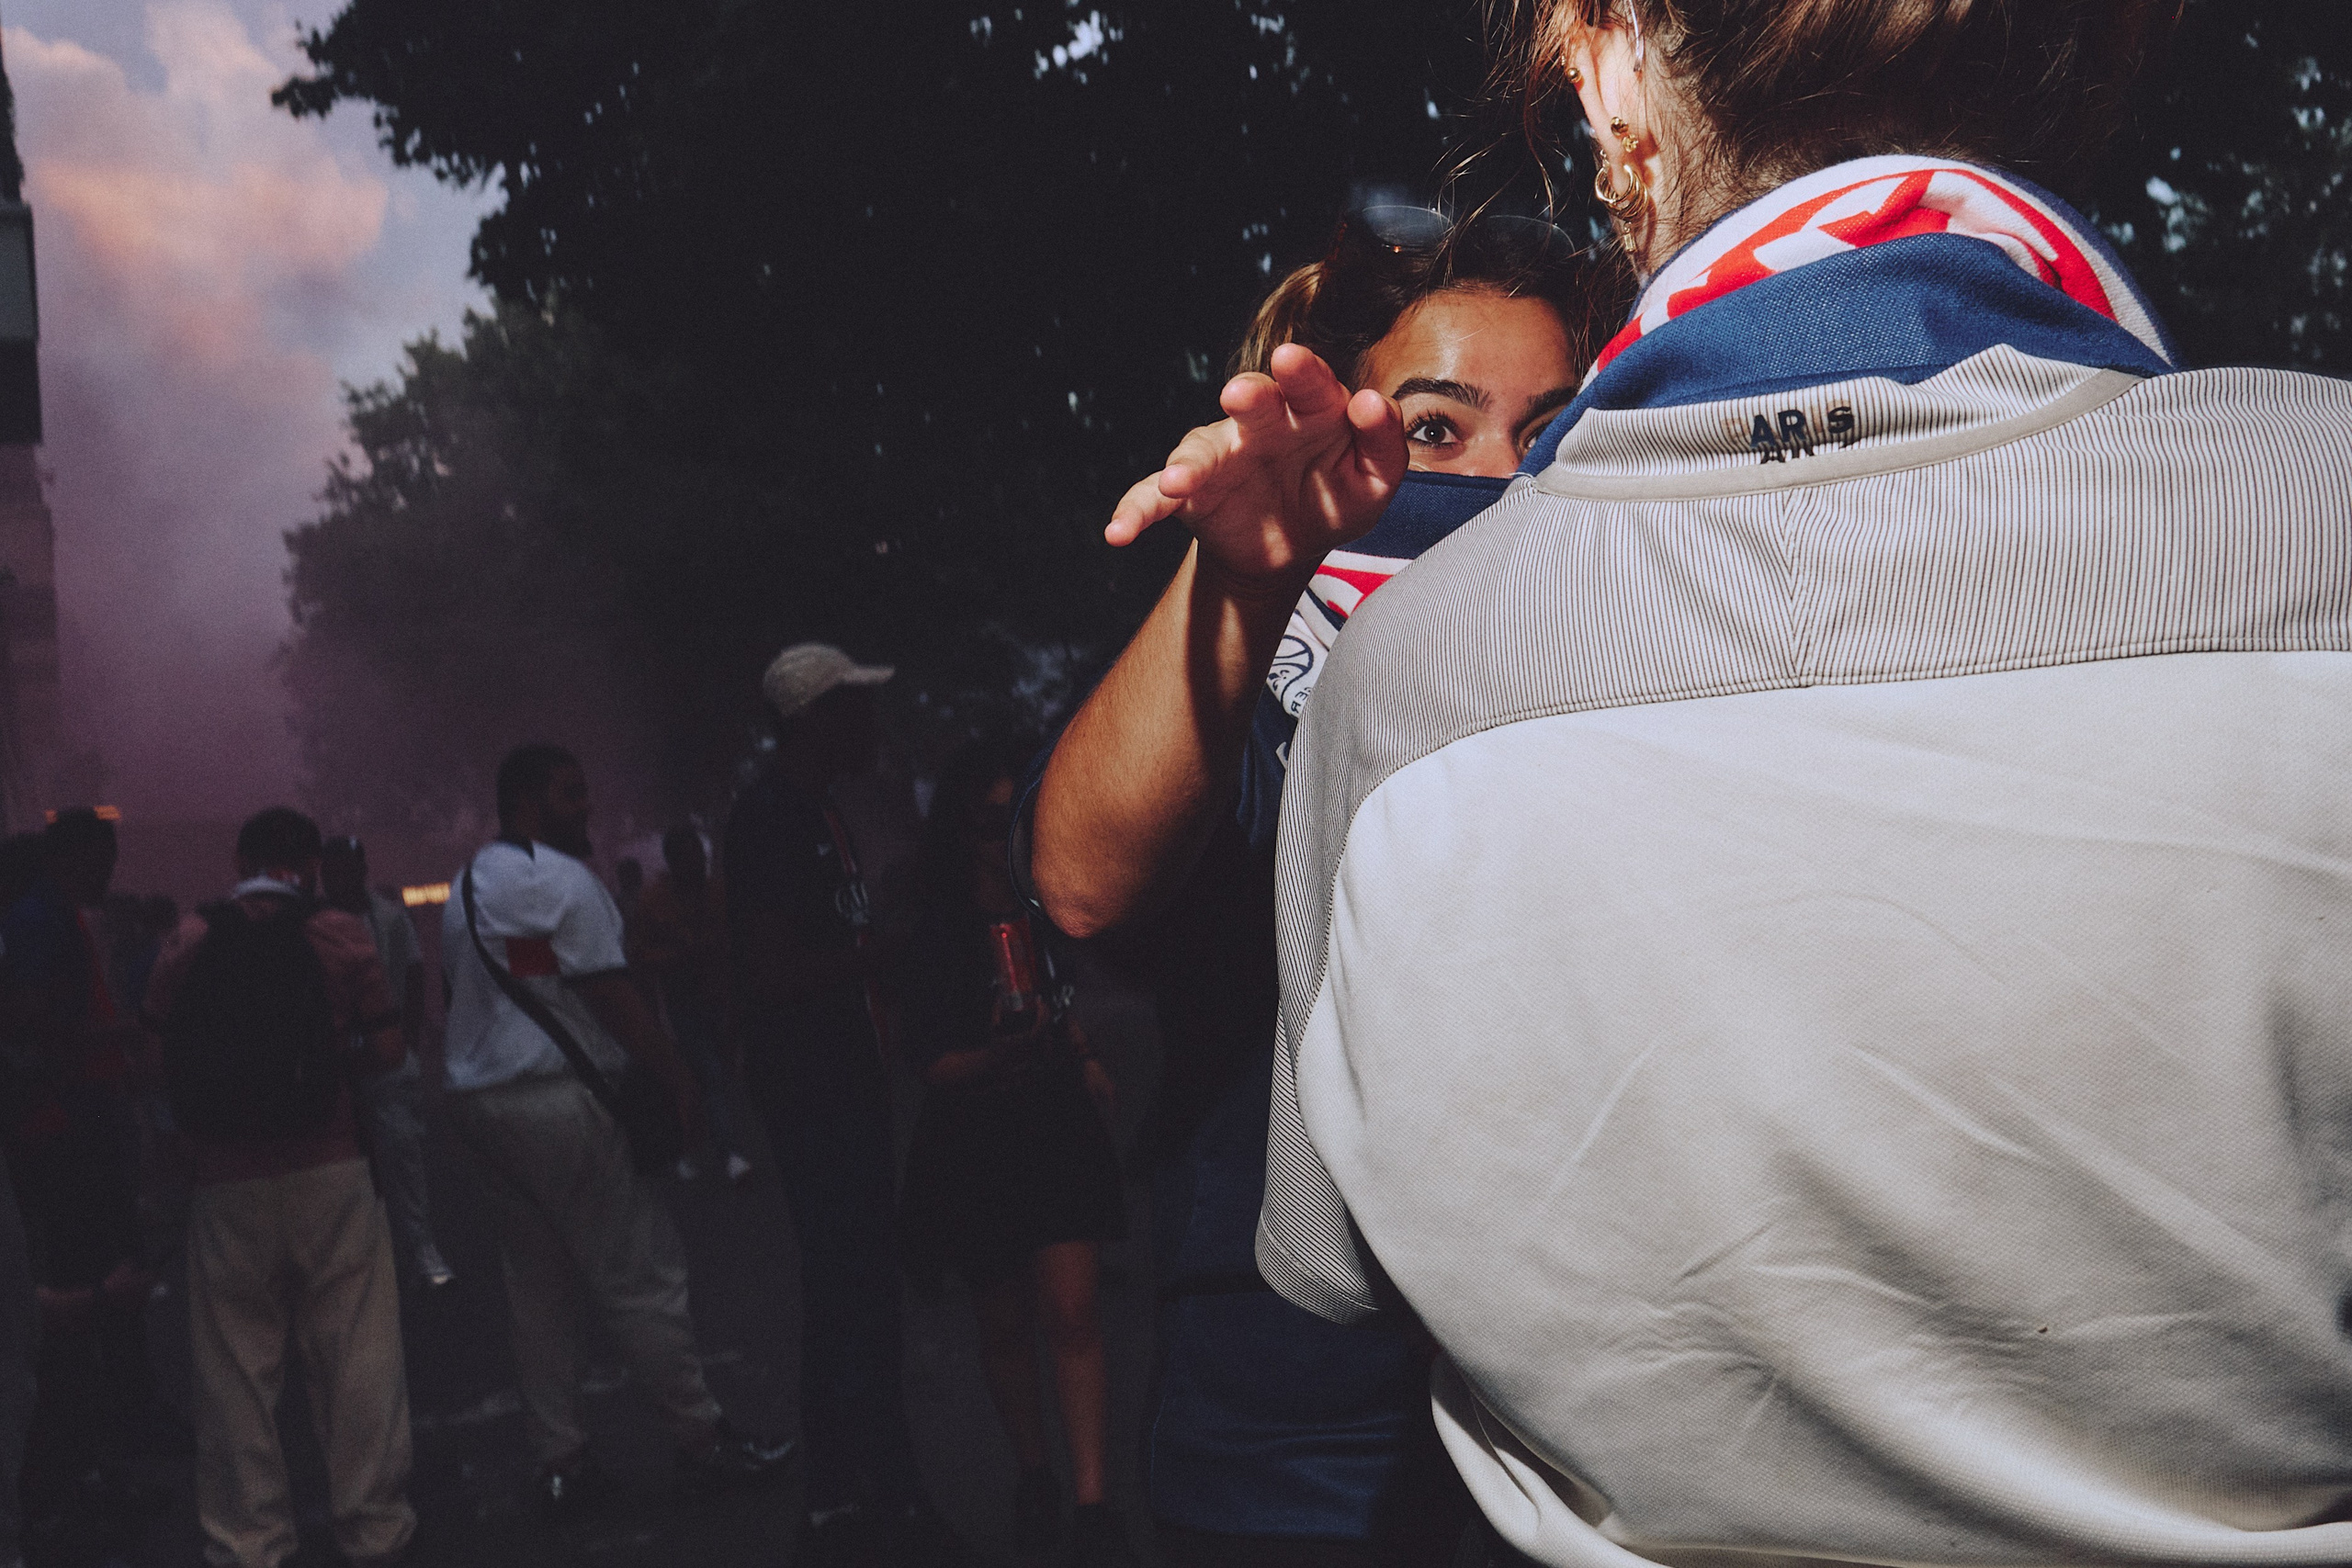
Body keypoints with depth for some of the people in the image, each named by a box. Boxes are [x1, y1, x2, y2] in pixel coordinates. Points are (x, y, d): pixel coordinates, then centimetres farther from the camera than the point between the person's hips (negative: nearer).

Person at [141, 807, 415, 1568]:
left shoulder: (187, 944, 3)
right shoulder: (342, 935, -1)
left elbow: (162, 1056, 7)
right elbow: (386, 1049, -3)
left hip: (225, 1183, 1)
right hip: (329, 1169, -1)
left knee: (236, 1367, 8)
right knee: (357, 1358, 6)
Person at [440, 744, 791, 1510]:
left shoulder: (463, 887, 17)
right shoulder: (560, 878, -12)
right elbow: (612, 995, -14)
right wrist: (677, 1076, -9)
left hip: (479, 1099, 9)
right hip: (556, 1098, -9)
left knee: (537, 1287, 11)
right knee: (641, 1275, -2)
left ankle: (560, 1461, 13)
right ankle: (701, 1439, 4)